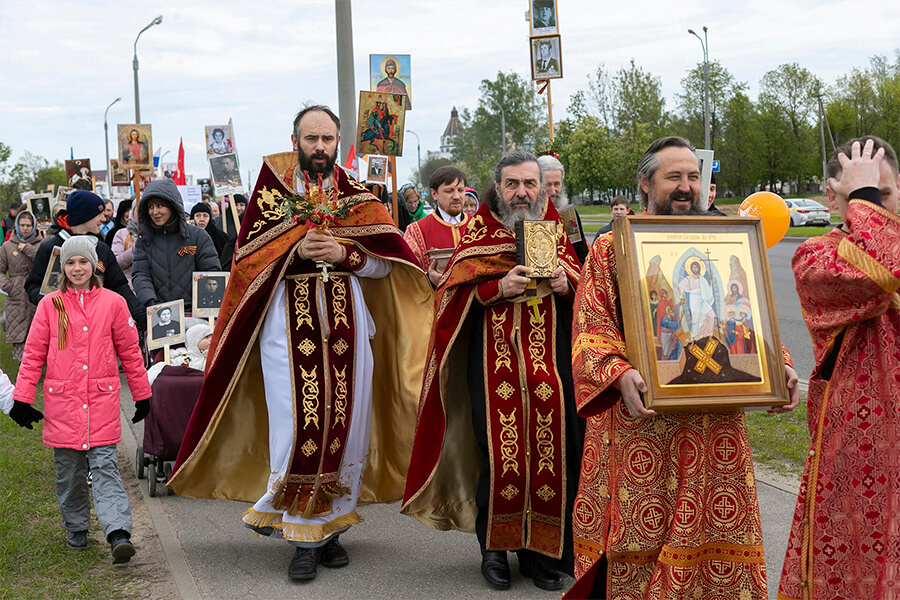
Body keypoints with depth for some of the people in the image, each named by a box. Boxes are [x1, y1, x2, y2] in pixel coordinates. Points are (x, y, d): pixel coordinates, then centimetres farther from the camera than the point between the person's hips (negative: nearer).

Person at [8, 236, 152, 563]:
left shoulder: (112, 302, 4)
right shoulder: (50, 305, 4)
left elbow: (130, 351, 11)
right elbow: (33, 355, 7)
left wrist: (142, 395, 14)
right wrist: (22, 398, 3)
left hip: (102, 401, -1)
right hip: (62, 401, 1)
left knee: (104, 466, -9)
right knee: (69, 470, 8)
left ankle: (118, 533, -17)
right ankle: (76, 528, 24)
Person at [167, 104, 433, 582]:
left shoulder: (358, 197, 10)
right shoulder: (271, 190, 6)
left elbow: (384, 264, 6)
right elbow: (246, 255, 1)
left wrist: (344, 253, -11)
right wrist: (295, 249, -13)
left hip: (346, 323, 2)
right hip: (289, 323, -2)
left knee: (346, 421, 2)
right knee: (298, 425, -7)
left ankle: (332, 525, 16)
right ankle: (304, 537, 2)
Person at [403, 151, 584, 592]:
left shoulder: (554, 229, 14)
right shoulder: (478, 230, 6)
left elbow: (580, 286, 12)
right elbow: (456, 291, -1)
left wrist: (564, 285, -9)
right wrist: (500, 287, -15)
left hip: (549, 356, 2)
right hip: (494, 358, -2)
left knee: (550, 448, -3)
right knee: (500, 450, -7)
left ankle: (540, 552, 9)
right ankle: (494, 549, 9)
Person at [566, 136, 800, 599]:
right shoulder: (612, 249, 3)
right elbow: (590, 330, -5)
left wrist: (778, 365, -3)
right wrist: (620, 375, -24)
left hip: (716, 420, 3)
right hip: (643, 418, -3)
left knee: (717, 535, 5)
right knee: (640, 536, 1)